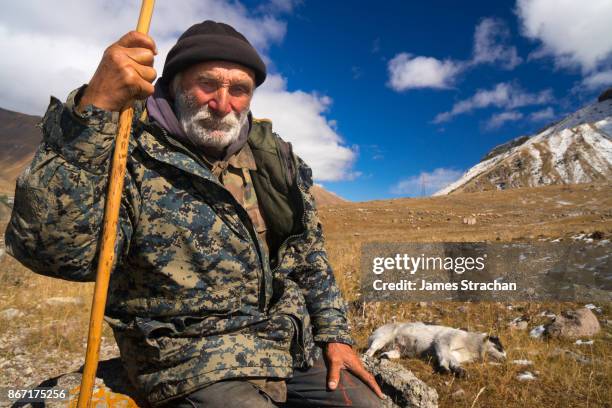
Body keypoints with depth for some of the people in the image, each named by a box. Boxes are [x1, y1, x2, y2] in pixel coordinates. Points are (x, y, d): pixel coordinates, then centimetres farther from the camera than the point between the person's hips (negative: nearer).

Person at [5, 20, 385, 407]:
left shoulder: (273, 155, 4)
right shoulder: (132, 156, -12)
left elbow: (309, 253, 9)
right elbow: (53, 247, -30)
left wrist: (335, 333, 5)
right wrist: (94, 108, -37)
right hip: (199, 363, -4)